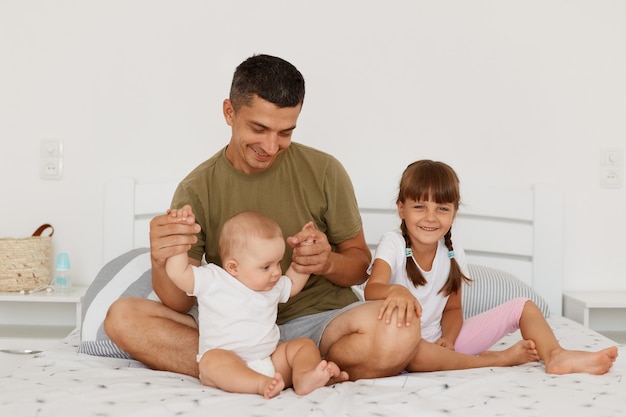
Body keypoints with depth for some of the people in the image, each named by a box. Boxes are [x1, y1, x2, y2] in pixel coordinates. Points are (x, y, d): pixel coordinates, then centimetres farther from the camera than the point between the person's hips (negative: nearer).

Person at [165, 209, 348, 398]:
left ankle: (304, 377, -39)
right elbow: (177, 273, -12)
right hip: (229, 367, -6)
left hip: (271, 362, 6)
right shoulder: (212, 281, -2)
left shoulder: (273, 286, 17)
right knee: (212, 359, -35)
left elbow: (293, 284, 38)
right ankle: (261, 385, -54)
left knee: (304, 344, -9)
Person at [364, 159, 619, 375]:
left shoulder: (453, 253, 1)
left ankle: (555, 355, -28)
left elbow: (452, 309, 6)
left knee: (523, 307, -1)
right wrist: (395, 290, -52)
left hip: (439, 340, 6)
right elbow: (371, 290, -28)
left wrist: (448, 339, -16)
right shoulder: (393, 244, -13)